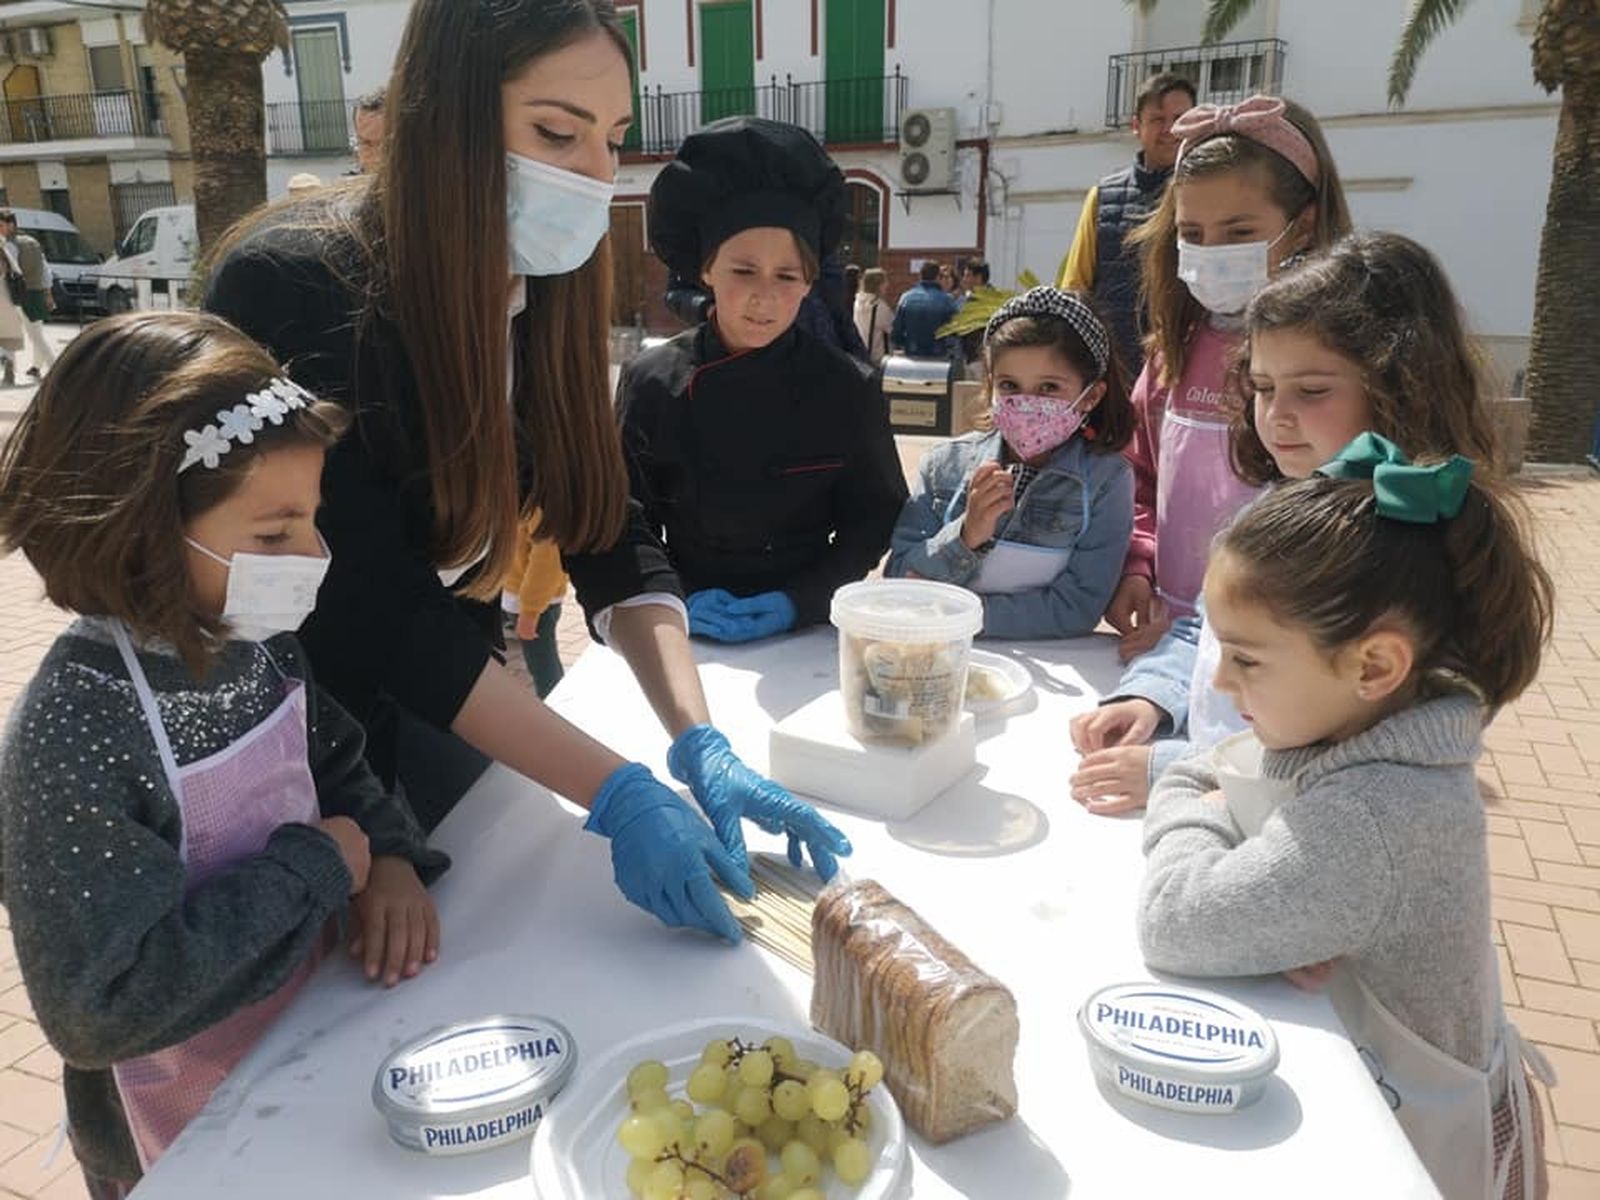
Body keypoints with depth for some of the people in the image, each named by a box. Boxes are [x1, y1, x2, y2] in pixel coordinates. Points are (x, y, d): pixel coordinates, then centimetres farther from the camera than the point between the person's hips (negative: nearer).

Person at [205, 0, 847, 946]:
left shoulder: (540, 290, -8)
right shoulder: (292, 288, -27)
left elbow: (609, 535, -11)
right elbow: (377, 612, -31)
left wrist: (699, 742, -24)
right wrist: (618, 794, -34)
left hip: (451, 717, 5)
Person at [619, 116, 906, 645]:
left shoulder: (850, 388, -4)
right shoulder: (650, 381, -2)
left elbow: (875, 520, 3)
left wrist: (799, 601, -10)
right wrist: (675, 602, -11)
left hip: (807, 632, -1)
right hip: (689, 635, 1)